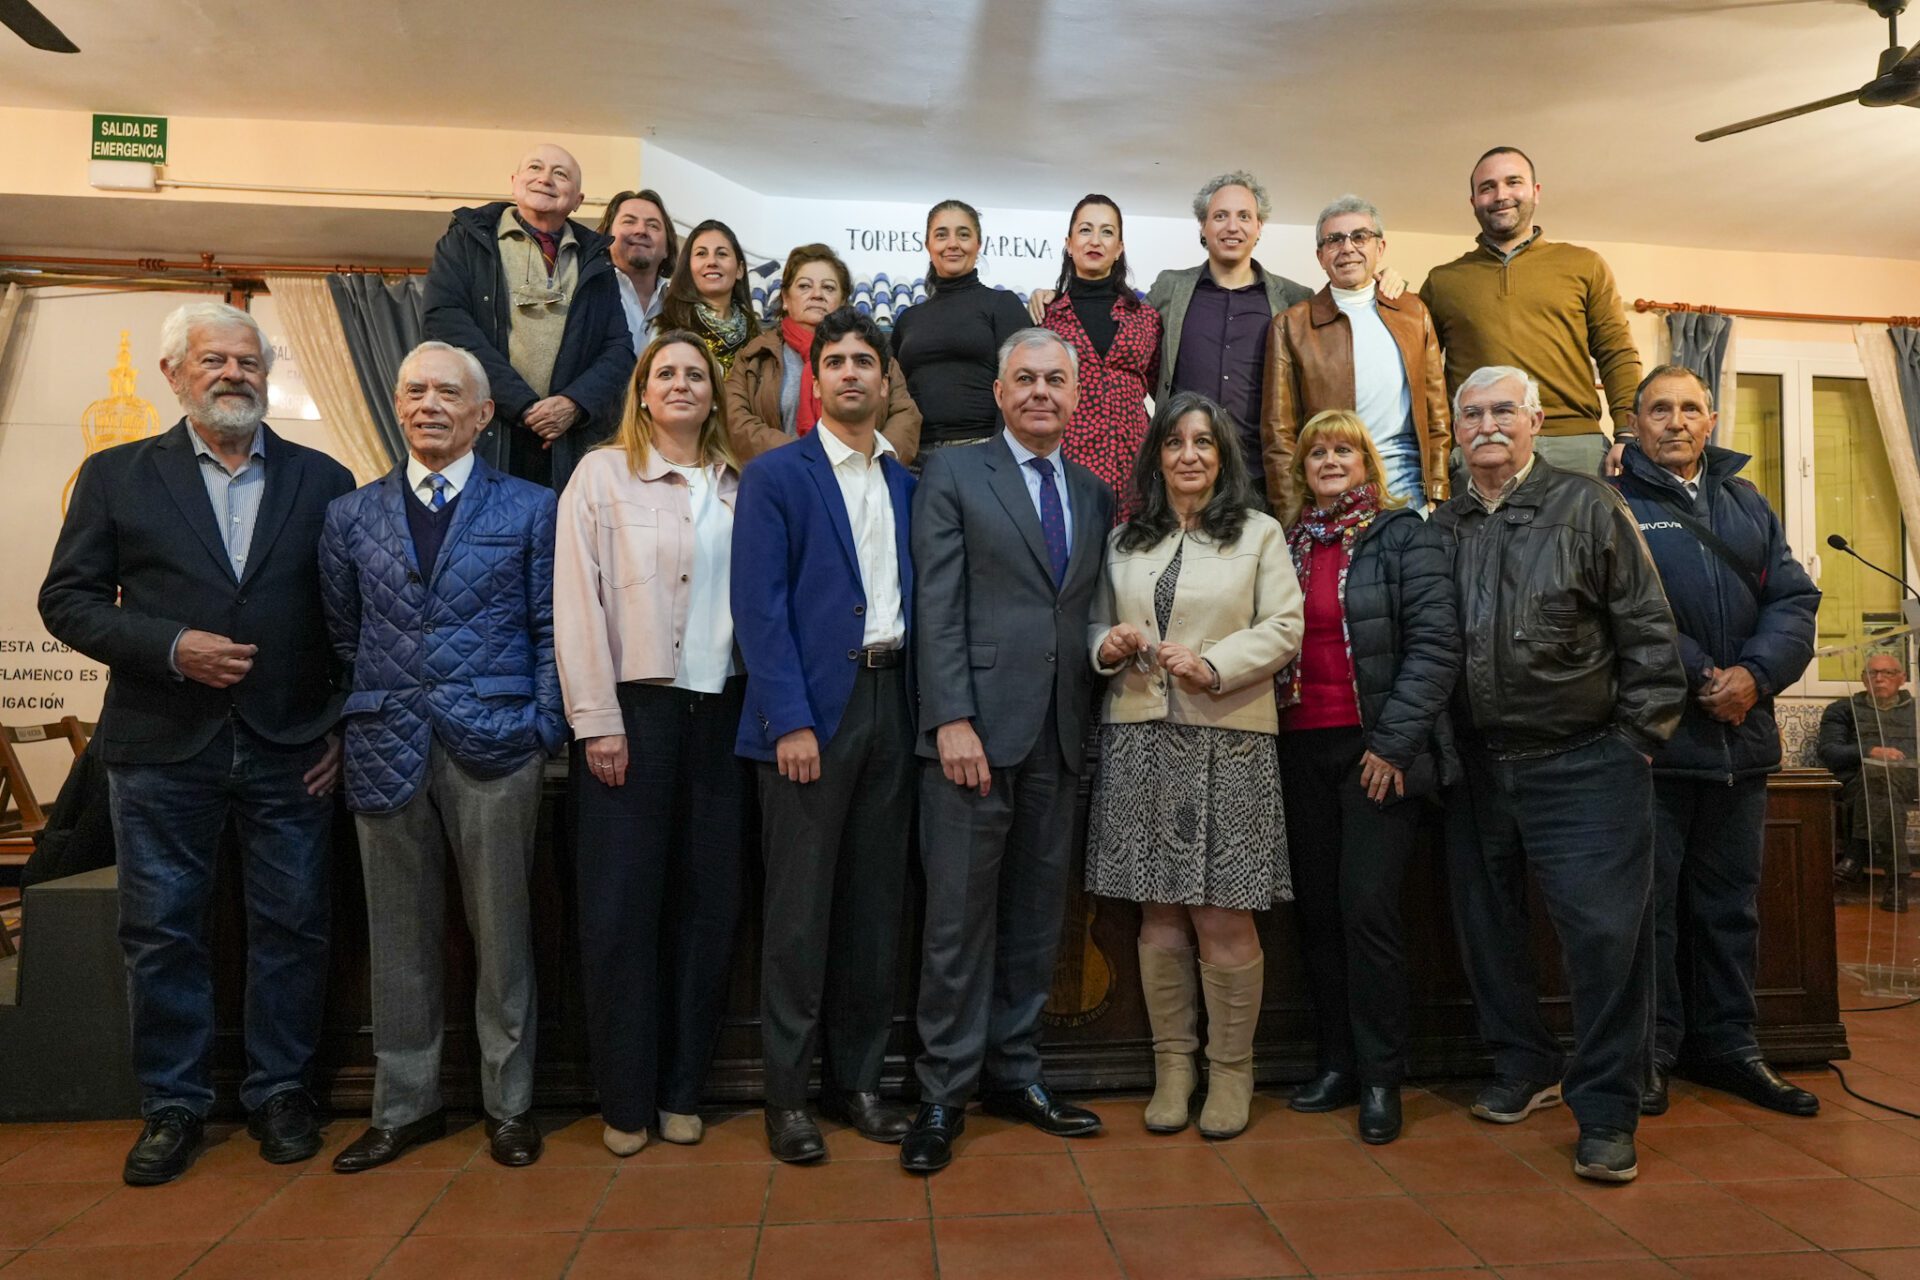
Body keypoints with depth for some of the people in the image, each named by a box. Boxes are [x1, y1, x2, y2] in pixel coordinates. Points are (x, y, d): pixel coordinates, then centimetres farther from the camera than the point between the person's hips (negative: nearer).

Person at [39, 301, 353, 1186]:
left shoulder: (322, 480, 6)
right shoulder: (116, 475, 6)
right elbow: (67, 599, 2)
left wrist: (346, 726, -1)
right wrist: (171, 647, -14)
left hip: (291, 749, 0)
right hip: (163, 747, 0)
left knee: (291, 929, 7)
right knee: (161, 932, 9)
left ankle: (278, 1092, 23)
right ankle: (172, 1104, 25)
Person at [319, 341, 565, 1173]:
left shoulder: (529, 509, 4)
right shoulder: (351, 516, 12)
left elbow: (549, 630, 2)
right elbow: (343, 637, 14)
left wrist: (543, 731, -4)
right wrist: (356, 726, 9)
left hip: (494, 749, -2)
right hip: (386, 752, 3)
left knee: (501, 932, 5)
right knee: (400, 938, 11)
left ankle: (508, 1105, 20)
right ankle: (404, 1106, 26)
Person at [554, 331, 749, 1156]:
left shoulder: (738, 486, 11)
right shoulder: (602, 473, 2)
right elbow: (577, 600, -4)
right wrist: (597, 719, -10)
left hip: (719, 708, 3)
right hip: (631, 705, -3)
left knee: (707, 898, 7)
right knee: (622, 902, 2)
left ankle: (682, 1087, 21)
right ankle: (624, 1097, 17)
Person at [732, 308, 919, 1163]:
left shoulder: (909, 484, 14)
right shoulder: (776, 475, 1)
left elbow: (919, 600, 11)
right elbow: (759, 604, -7)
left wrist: (926, 709, 1)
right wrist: (791, 720, -15)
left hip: (891, 702, 5)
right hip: (810, 708, -4)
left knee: (875, 903, 10)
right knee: (799, 908, 1)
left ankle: (858, 1080, 24)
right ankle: (787, 1094, 15)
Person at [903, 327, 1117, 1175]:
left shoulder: (1094, 495, 17)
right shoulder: (953, 475, 3)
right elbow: (938, 606, -6)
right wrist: (953, 720, -13)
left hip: (1060, 734, 5)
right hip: (977, 725, -5)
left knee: (1036, 914, 11)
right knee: (960, 914, 0)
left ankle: (1013, 1072, 25)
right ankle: (944, 1092, 14)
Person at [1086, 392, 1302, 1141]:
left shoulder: (1259, 534, 7)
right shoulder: (1124, 541, 15)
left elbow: (1284, 627, -1)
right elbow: (1099, 625, 17)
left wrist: (1213, 665, -14)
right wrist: (1107, 647, -6)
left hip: (1227, 742, -2)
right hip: (1140, 739, 3)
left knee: (1223, 918, -1)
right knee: (1159, 917, 6)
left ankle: (1231, 1068, 16)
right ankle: (1172, 1065, 19)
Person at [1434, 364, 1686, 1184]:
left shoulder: (1590, 508, -1)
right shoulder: (1442, 528, 8)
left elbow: (1648, 632, -2)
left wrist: (1637, 737, -5)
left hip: (1584, 766, -4)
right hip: (1478, 770, 4)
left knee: (1605, 932, -4)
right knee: (1487, 926, 12)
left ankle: (1605, 1114, 11)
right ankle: (1524, 1068, 33)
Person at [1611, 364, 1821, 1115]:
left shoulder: (1748, 505, 16)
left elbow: (1795, 600, 6)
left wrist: (1755, 674, -10)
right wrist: (1702, 679, -16)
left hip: (1742, 738, 6)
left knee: (1731, 902, 14)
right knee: (1650, 902, 1)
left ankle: (1727, 1045, 27)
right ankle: (1650, 1051, 13)